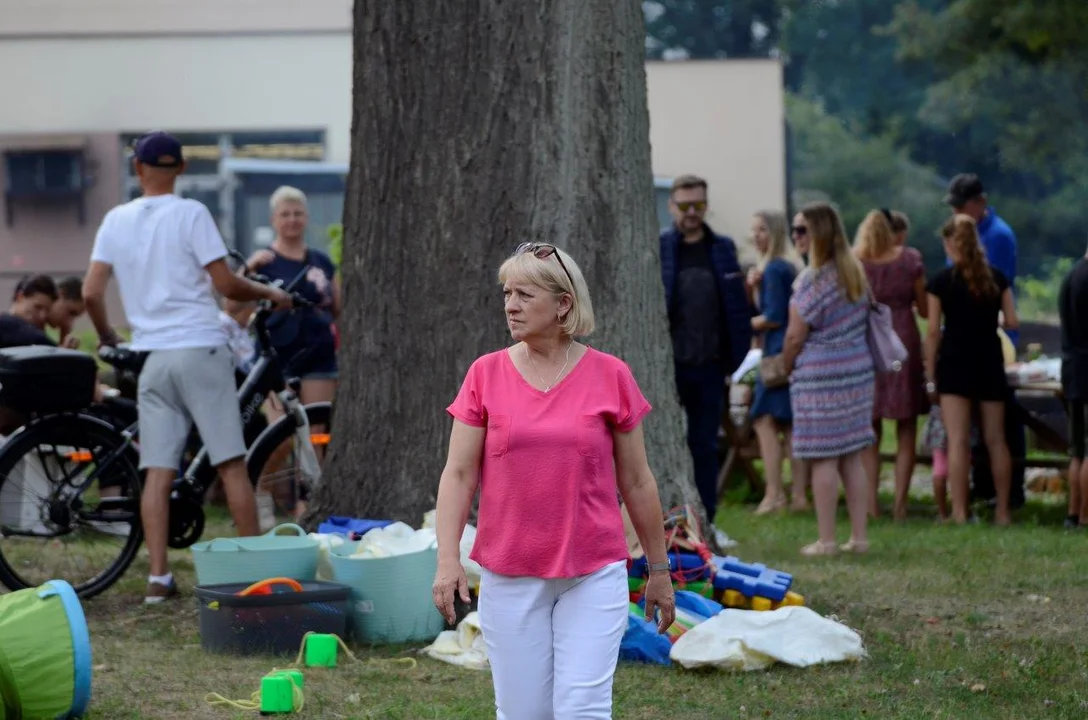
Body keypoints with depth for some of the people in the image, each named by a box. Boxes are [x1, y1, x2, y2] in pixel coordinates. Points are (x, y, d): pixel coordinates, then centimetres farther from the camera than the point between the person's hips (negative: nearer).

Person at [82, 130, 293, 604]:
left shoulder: (117, 219, 7)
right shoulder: (190, 214, -5)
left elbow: (91, 293, 3)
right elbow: (225, 284, -7)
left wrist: (107, 337, 21)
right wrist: (269, 293, 10)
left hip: (152, 355, 4)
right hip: (200, 348, -3)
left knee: (158, 471, 2)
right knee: (231, 463, 1)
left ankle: (158, 577, -4)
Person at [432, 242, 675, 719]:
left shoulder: (610, 376, -1)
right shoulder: (486, 374, 1)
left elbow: (636, 482, 6)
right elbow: (458, 474, -1)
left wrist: (659, 569, 11)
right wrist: (448, 560, -12)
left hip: (594, 575, -1)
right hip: (510, 577, 1)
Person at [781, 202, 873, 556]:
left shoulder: (813, 280, -14)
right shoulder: (855, 273, 9)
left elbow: (796, 335, -12)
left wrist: (785, 366, 3)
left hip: (821, 376, -8)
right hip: (858, 370, 8)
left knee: (823, 459, -3)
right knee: (852, 458, 12)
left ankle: (826, 540, -2)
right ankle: (859, 536, 13)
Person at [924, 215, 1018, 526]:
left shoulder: (941, 281, -6)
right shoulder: (997, 278, 2)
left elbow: (933, 331, -5)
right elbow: (1012, 321, 1)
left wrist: (930, 376, 0)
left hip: (955, 363, -3)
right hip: (990, 363, 3)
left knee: (958, 441, -5)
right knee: (995, 440, 8)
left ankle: (959, 512, -10)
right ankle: (1002, 511, 11)